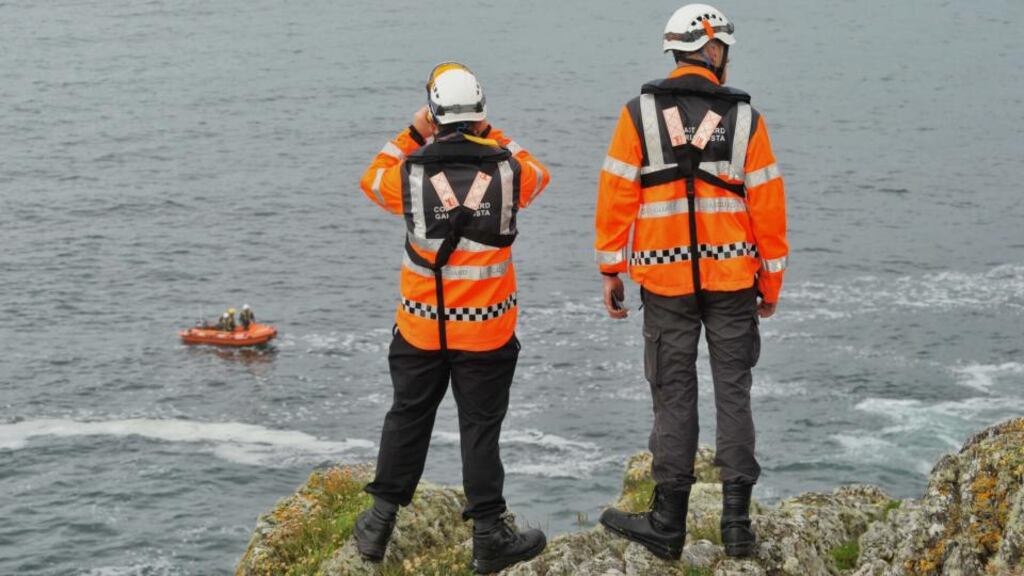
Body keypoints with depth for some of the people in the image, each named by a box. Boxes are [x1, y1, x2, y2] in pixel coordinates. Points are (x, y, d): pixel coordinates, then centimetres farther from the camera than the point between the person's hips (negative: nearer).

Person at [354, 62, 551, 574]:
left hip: (421, 329, 1)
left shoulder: (411, 174, -11)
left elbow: (372, 180, 13)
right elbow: (537, 175, 14)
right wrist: (494, 137, 15)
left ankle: (379, 522, 23)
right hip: (487, 331, -1)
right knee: (481, 428, 7)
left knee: (407, 420, 16)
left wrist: (412, 134, 15)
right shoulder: (507, 171, -11)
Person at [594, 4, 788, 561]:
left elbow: (617, 194, -5)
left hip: (665, 279, 0)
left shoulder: (640, 112, -4)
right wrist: (771, 280, 8)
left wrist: (610, 270, 3)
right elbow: (767, 203, -1)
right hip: (733, 276, 0)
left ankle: (668, 525, 10)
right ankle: (737, 523, 9)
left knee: (674, 398, 7)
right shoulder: (744, 116, -2)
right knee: (733, 393, 8)